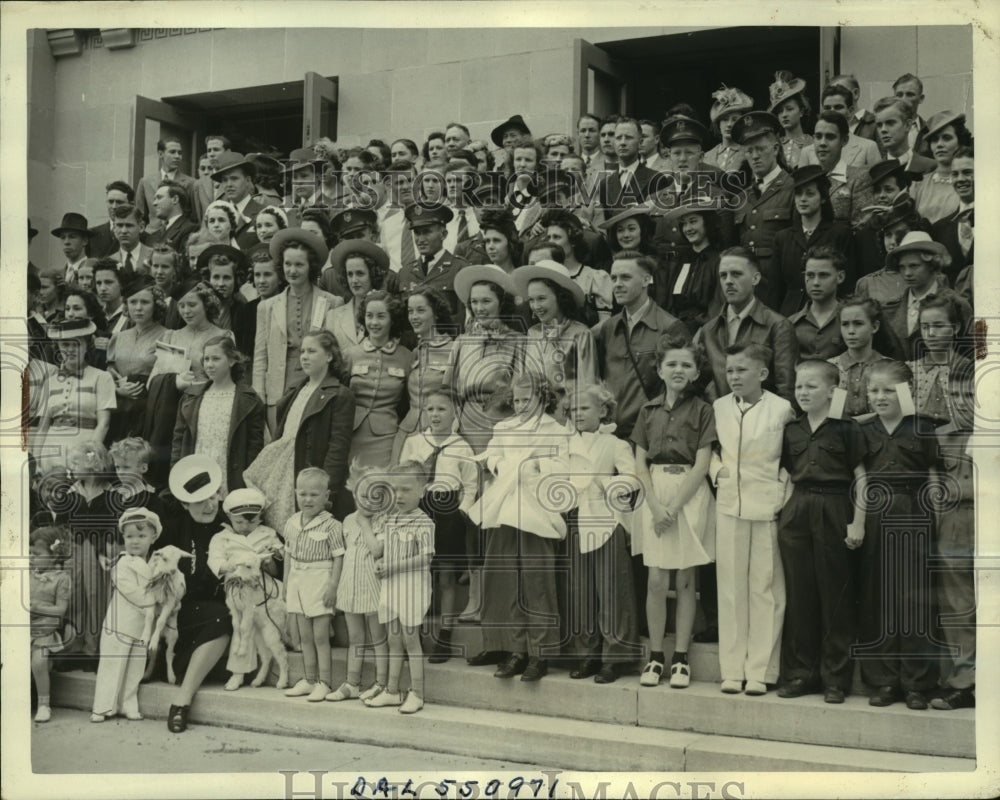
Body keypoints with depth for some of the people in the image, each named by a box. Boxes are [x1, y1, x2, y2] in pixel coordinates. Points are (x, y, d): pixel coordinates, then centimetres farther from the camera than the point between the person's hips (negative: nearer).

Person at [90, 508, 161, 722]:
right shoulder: (123, 564, -12)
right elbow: (133, 593, -20)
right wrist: (154, 604, -17)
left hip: (142, 627, 6)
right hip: (120, 624, -6)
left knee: (135, 668, 10)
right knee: (112, 666, 0)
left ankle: (128, 706, 19)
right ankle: (103, 707, 9)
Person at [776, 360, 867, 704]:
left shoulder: (846, 428, -3)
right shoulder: (791, 430, 11)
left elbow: (861, 476, -5)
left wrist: (858, 521, -11)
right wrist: (785, 509, 6)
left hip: (834, 512, -4)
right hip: (796, 512, 5)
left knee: (834, 595, 2)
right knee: (799, 594, 7)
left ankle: (835, 678, 10)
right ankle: (800, 672, 16)